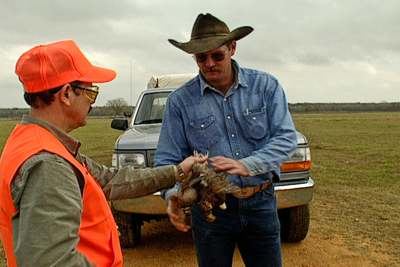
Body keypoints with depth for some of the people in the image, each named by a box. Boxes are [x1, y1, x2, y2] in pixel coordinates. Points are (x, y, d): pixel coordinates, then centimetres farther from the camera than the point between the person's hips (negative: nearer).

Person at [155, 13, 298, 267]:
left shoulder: (265, 85, -2)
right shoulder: (180, 101, -4)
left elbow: (286, 138, -9)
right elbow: (168, 160, -4)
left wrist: (247, 165, -25)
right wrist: (173, 195, -24)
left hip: (261, 202, 1)